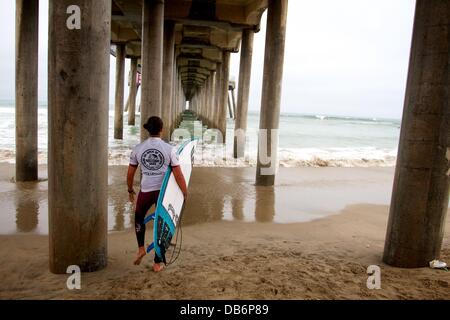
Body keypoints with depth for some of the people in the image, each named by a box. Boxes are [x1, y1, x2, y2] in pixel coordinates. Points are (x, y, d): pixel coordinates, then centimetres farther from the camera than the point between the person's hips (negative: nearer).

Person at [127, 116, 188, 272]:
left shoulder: (138, 148, -1)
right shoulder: (169, 149, -7)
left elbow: (130, 174, 6)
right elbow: (178, 175, -9)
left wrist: (130, 190, 22)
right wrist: (185, 194, 4)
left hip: (145, 191, 1)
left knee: (139, 217, 30)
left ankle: (141, 248, 18)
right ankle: (157, 263, 19)